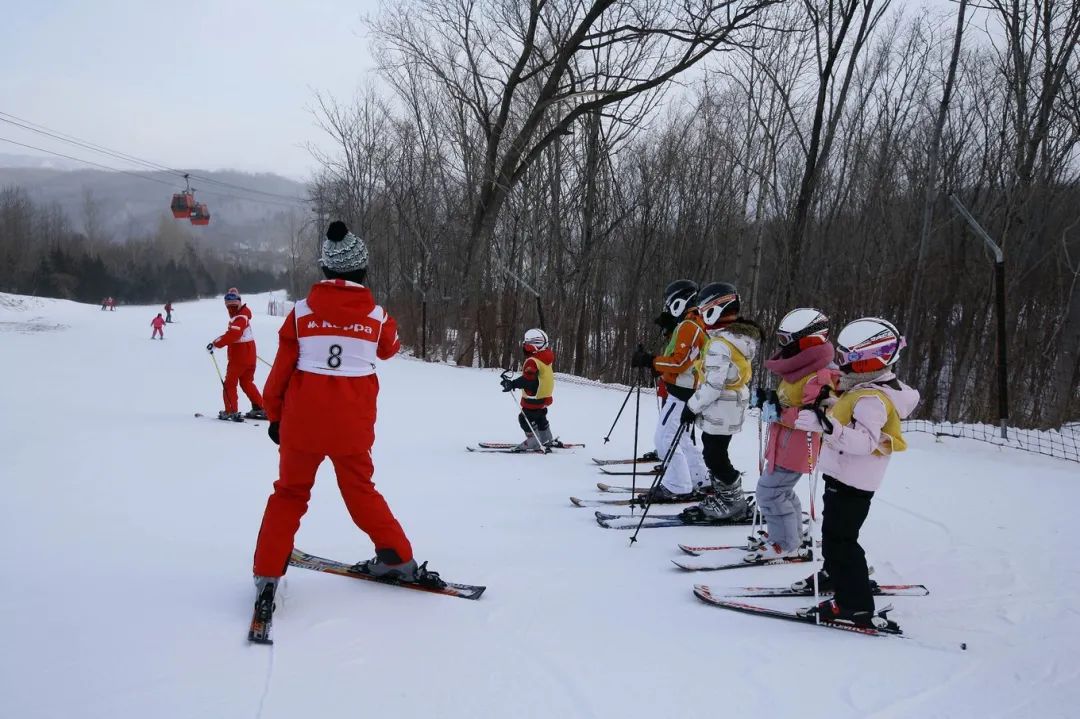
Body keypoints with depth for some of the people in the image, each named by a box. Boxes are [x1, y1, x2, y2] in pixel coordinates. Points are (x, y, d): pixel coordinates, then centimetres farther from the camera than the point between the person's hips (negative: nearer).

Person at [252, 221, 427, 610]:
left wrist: (274, 414, 10)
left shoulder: (302, 311, -4)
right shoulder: (376, 315, -1)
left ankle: (268, 572, 11)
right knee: (360, 490, 21)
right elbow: (389, 348, 20)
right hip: (353, 425, 1)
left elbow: (282, 368, -1)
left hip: (302, 420, -1)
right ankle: (397, 558, 21)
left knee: (290, 492, 16)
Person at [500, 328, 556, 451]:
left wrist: (513, 384, -35)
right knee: (540, 418, 25)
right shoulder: (546, 359, 5)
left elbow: (527, 379, -35)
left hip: (534, 398, -10)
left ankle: (533, 443, 2)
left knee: (525, 418, -1)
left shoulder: (533, 361, -25)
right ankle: (547, 440, 40)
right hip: (545, 396, 10)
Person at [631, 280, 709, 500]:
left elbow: (679, 362, -23)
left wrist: (649, 361, -19)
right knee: (679, 438, 19)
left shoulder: (688, 326, -15)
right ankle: (699, 479, 23)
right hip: (685, 390, 11)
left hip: (681, 392, -11)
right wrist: (653, 362, 10)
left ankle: (677, 487, -8)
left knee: (665, 438, -10)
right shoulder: (696, 325, 18)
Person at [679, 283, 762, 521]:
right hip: (732, 406, 10)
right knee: (715, 454, 19)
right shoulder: (739, 336, 10)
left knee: (714, 457, 0)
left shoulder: (720, 343, -22)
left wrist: (692, 406, -15)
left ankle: (733, 503, 11)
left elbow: (713, 384, -25)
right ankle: (723, 498, 28)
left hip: (720, 410, -10)